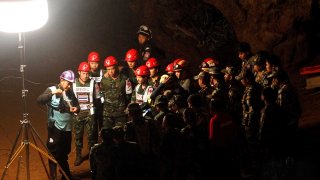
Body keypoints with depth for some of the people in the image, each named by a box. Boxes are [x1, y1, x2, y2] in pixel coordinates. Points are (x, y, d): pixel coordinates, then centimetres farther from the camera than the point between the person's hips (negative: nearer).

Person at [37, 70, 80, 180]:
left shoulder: (70, 92, 8)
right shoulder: (52, 90, -7)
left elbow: (77, 106, 16)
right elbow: (39, 100, -20)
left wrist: (76, 109, -7)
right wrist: (52, 93, -32)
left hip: (67, 128, 5)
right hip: (55, 128, -5)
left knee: (64, 154, 16)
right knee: (54, 154, -1)